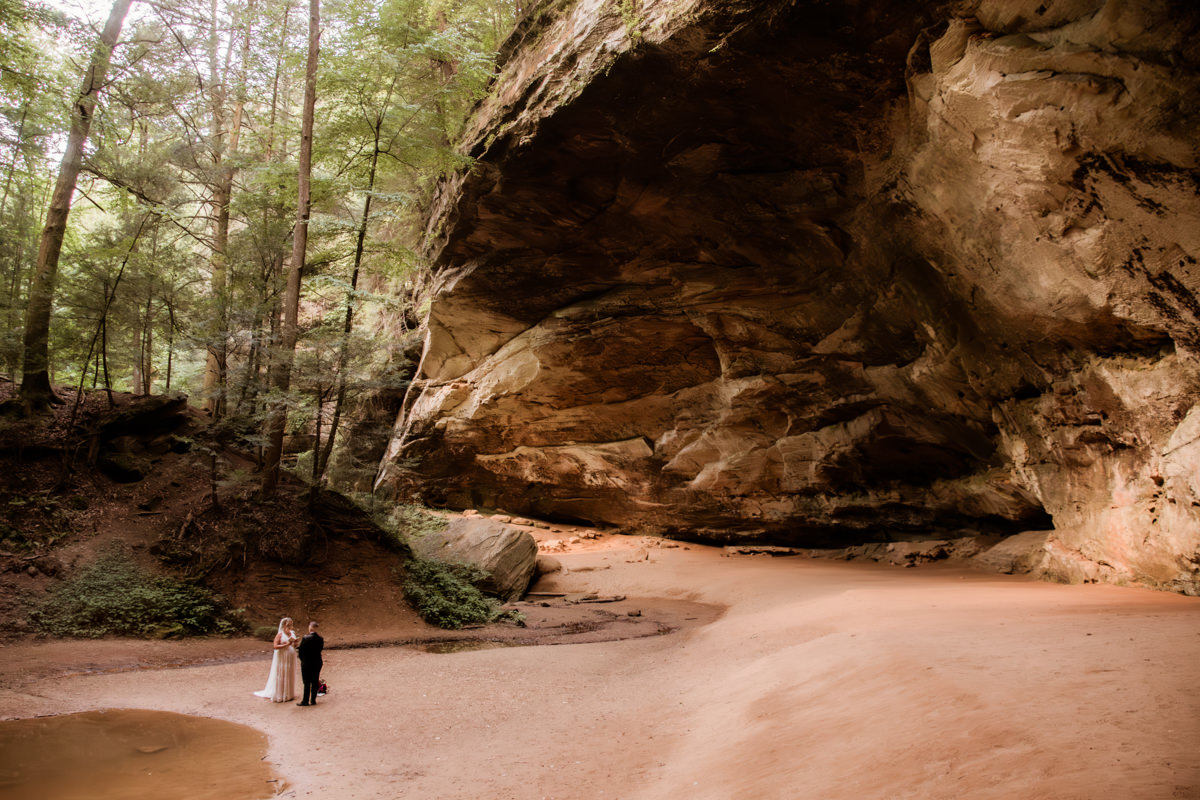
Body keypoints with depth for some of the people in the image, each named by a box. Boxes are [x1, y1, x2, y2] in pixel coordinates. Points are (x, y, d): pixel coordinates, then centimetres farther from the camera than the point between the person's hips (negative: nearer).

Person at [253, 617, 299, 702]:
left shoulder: (293, 633, 6)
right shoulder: (280, 634, -10)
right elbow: (275, 646, -19)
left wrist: (294, 643, -6)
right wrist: (286, 644, -23)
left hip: (291, 658, 6)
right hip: (282, 658, -6)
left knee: (290, 676, 9)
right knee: (281, 675, -2)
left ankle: (289, 694, 19)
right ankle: (279, 695, 4)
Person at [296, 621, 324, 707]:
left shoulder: (306, 638, -17)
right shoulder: (320, 638, -2)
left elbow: (301, 650, -12)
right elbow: (320, 649, 6)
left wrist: (302, 660, 7)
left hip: (307, 663, -5)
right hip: (318, 662, 5)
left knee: (307, 682, 5)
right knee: (315, 682, 11)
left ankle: (305, 701, 12)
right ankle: (313, 700, 17)